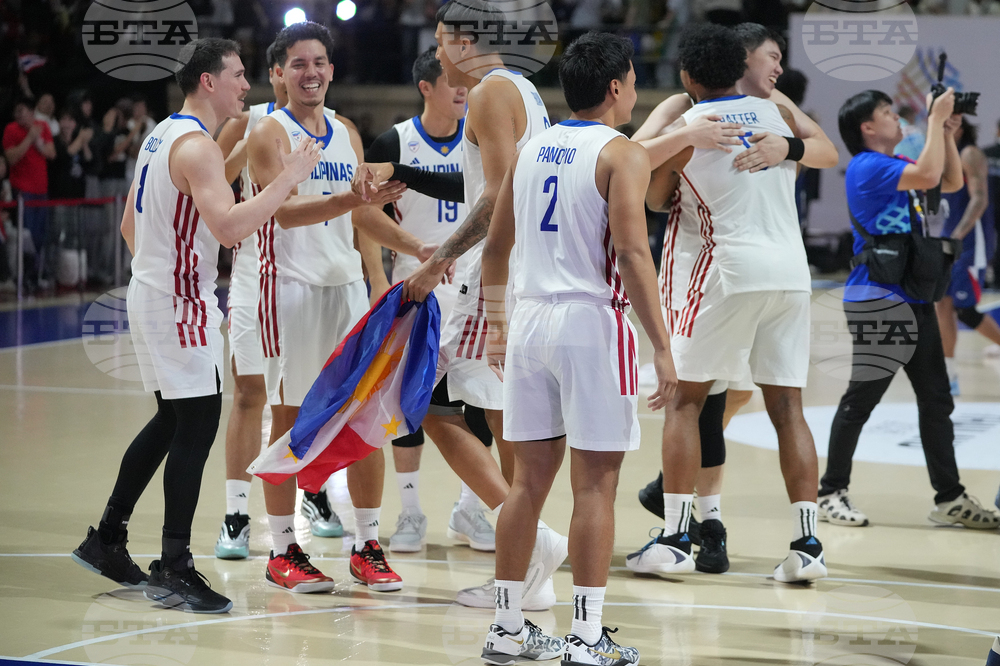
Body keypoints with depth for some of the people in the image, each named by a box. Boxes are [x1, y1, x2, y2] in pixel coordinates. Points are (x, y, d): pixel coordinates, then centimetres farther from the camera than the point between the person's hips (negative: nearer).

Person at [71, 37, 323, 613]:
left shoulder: (162, 136, 13)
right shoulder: (196, 147, -18)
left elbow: (129, 225, 21)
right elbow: (229, 227, -32)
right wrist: (288, 179, -26)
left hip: (153, 290, 10)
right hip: (178, 301, -10)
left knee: (172, 420, 18)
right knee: (197, 426, -7)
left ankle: (106, 541, 25)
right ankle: (175, 570, -6)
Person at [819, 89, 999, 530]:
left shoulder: (895, 166, 16)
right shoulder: (867, 167, -13)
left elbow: (952, 182, 20)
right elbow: (929, 175, -25)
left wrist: (947, 132, 9)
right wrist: (936, 119, -16)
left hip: (914, 299, 9)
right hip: (877, 299, -9)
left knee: (936, 400, 6)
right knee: (860, 401, -3)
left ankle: (949, 498, 9)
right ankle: (832, 492, 7)